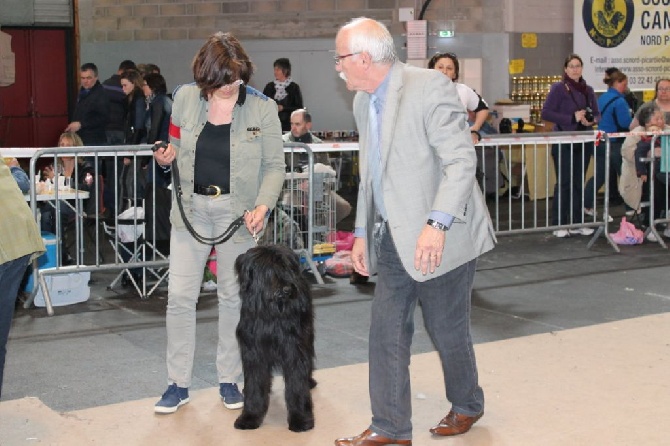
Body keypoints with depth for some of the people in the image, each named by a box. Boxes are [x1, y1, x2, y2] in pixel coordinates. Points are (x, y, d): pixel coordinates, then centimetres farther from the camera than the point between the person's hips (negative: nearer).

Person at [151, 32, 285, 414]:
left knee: (233, 296, 8)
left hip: (237, 210, -2)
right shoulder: (185, 98, 0)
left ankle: (229, 380, 24)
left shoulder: (262, 108, -8)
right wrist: (169, 154, -7)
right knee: (180, 295, 0)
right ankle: (179, 384, 12)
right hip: (191, 207, 2)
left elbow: (275, 165, -5)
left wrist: (263, 204, -20)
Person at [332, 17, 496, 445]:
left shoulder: (429, 87, -16)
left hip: (439, 238, -7)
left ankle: (466, 405, 33)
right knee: (386, 333, 6)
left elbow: (462, 159, -21)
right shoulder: (363, 102, 9)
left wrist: (436, 224, -29)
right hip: (392, 240, 7)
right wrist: (363, 232, 16)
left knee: (449, 331, 8)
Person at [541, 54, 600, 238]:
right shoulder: (559, 88, -4)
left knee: (578, 183, 9)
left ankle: (576, 223, 16)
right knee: (564, 183, -5)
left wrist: (591, 120, -6)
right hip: (564, 143, -5)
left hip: (583, 143, 6)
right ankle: (558, 225, 1)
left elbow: (597, 113, 18)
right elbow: (546, 112, -12)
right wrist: (573, 118, -16)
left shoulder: (588, 90, 13)